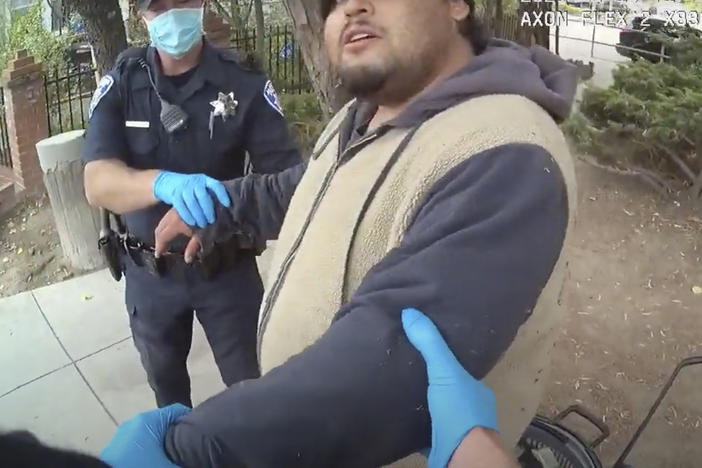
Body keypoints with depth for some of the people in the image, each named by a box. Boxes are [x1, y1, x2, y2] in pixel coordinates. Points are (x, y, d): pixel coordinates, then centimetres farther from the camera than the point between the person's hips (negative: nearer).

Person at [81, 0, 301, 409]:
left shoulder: (245, 83, -13)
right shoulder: (120, 84, -10)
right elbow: (97, 183, -21)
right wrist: (164, 183, -42)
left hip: (228, 267, -2)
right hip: (150, 271, 3)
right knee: (164, 378, 25)